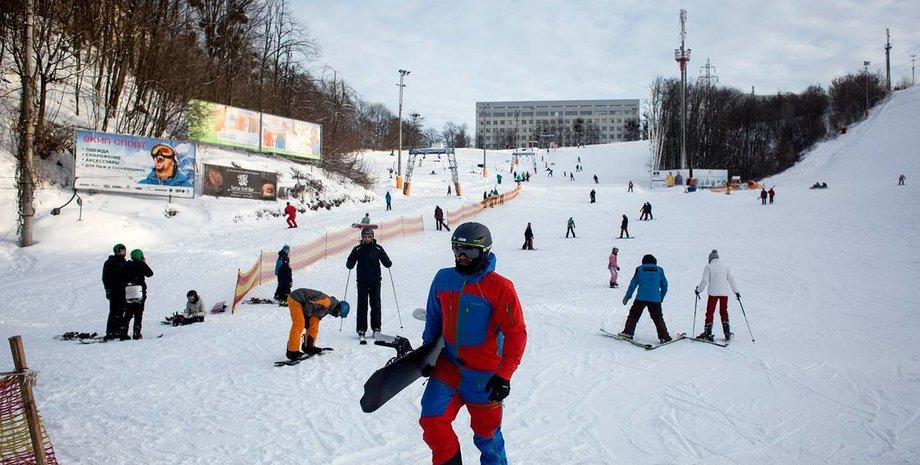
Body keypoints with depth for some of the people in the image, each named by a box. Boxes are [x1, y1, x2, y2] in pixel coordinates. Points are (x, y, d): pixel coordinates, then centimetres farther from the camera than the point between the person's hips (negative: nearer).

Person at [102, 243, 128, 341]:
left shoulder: (124, 263, 18)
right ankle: (110, 333, -9)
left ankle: (118, 331, 11)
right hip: (114, 291, -7)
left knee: (121, 312, 6)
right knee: (114, 312, -10)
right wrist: (108, 289, -15)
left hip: (123, 290, 7)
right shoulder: (110, 262, -4)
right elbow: (105, 277, -8)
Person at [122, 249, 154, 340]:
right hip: (139, 294, -4)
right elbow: (150, 273, 5)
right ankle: (136, 333, -6)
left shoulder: (126, 266, 5)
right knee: (138, 315, 0)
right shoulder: (141, 265, -8)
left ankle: (123, 333, 7)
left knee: (127, 315, 10)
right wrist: (145, 263, 14)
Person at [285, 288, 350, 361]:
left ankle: (309, 347, 16)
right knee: (299, 325, -16)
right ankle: (292, 352, -14)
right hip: (295, 299, -10)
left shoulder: (328, 306, 9)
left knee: (314, 323, 8)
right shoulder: (328, 302, -24)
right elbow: (309, 305, -27)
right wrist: (307, 319, -10)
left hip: (303, 302, 10)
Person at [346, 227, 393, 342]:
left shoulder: (378, 249, 3)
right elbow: (350, 263, 8)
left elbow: (386, 263, 4)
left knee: (375, 305, 1)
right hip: (362, 282, 0)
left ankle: (376, 328, 11)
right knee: (362, 306, -1)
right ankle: (361, 330, 3)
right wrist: (349, 264, -14)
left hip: (375, 281, 0)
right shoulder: (357, 249, 4)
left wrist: (388, 263, -18)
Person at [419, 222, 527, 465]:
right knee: (432, 420, -10)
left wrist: (504, 374, -20)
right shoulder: (443, 279, -1)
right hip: (447, 366, 4)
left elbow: (516, 333, -15)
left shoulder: (500, 287, -15)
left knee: (486, 434, 10)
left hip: (484, 375, -3)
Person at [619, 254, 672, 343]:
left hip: (641, 297, -1)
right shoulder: (659, 270, 11)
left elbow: (633, 283, 6)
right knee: (658, 318, 7)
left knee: (634, 314, 10)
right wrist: (661, 299, 22)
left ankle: (628, 332, 5)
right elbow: (664, 286, 12)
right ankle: (664, 336, 3)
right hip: (655, 299, 1)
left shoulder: (640, 269, 9)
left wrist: (627, 296, 12)